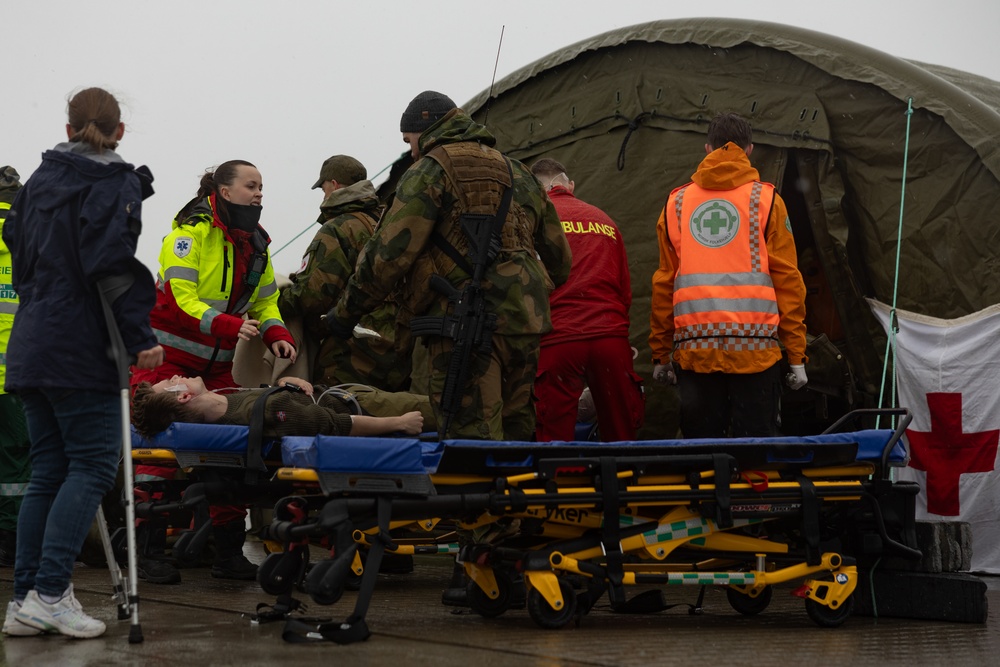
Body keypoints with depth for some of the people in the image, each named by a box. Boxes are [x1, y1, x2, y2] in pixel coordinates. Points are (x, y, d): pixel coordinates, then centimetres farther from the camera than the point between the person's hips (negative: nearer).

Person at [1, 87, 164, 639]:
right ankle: (49, 593, -14)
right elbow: (112, 267, -17)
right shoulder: (115, 185, -7)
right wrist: (141, 339, -17)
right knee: (93, 464, -5)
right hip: (81, 350, -7)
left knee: (48, 470, 10)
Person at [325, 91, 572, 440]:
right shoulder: (519, 174, 23)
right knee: (516, 435, 13)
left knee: (471, 439, -10)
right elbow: (559, 258, 26)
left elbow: (389, 253, -8)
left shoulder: (432, 169, -1)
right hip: (525, 324, 8)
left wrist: (345, 313, 1)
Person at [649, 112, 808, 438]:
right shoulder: (766, 200, 5)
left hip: (694, 350, 2)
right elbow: (786, 280, 1)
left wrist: (660, 354, 16)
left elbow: (663, 284, 11)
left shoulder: (676, 203, 11)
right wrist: (797, 355, 3)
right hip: (754, 348, -2)